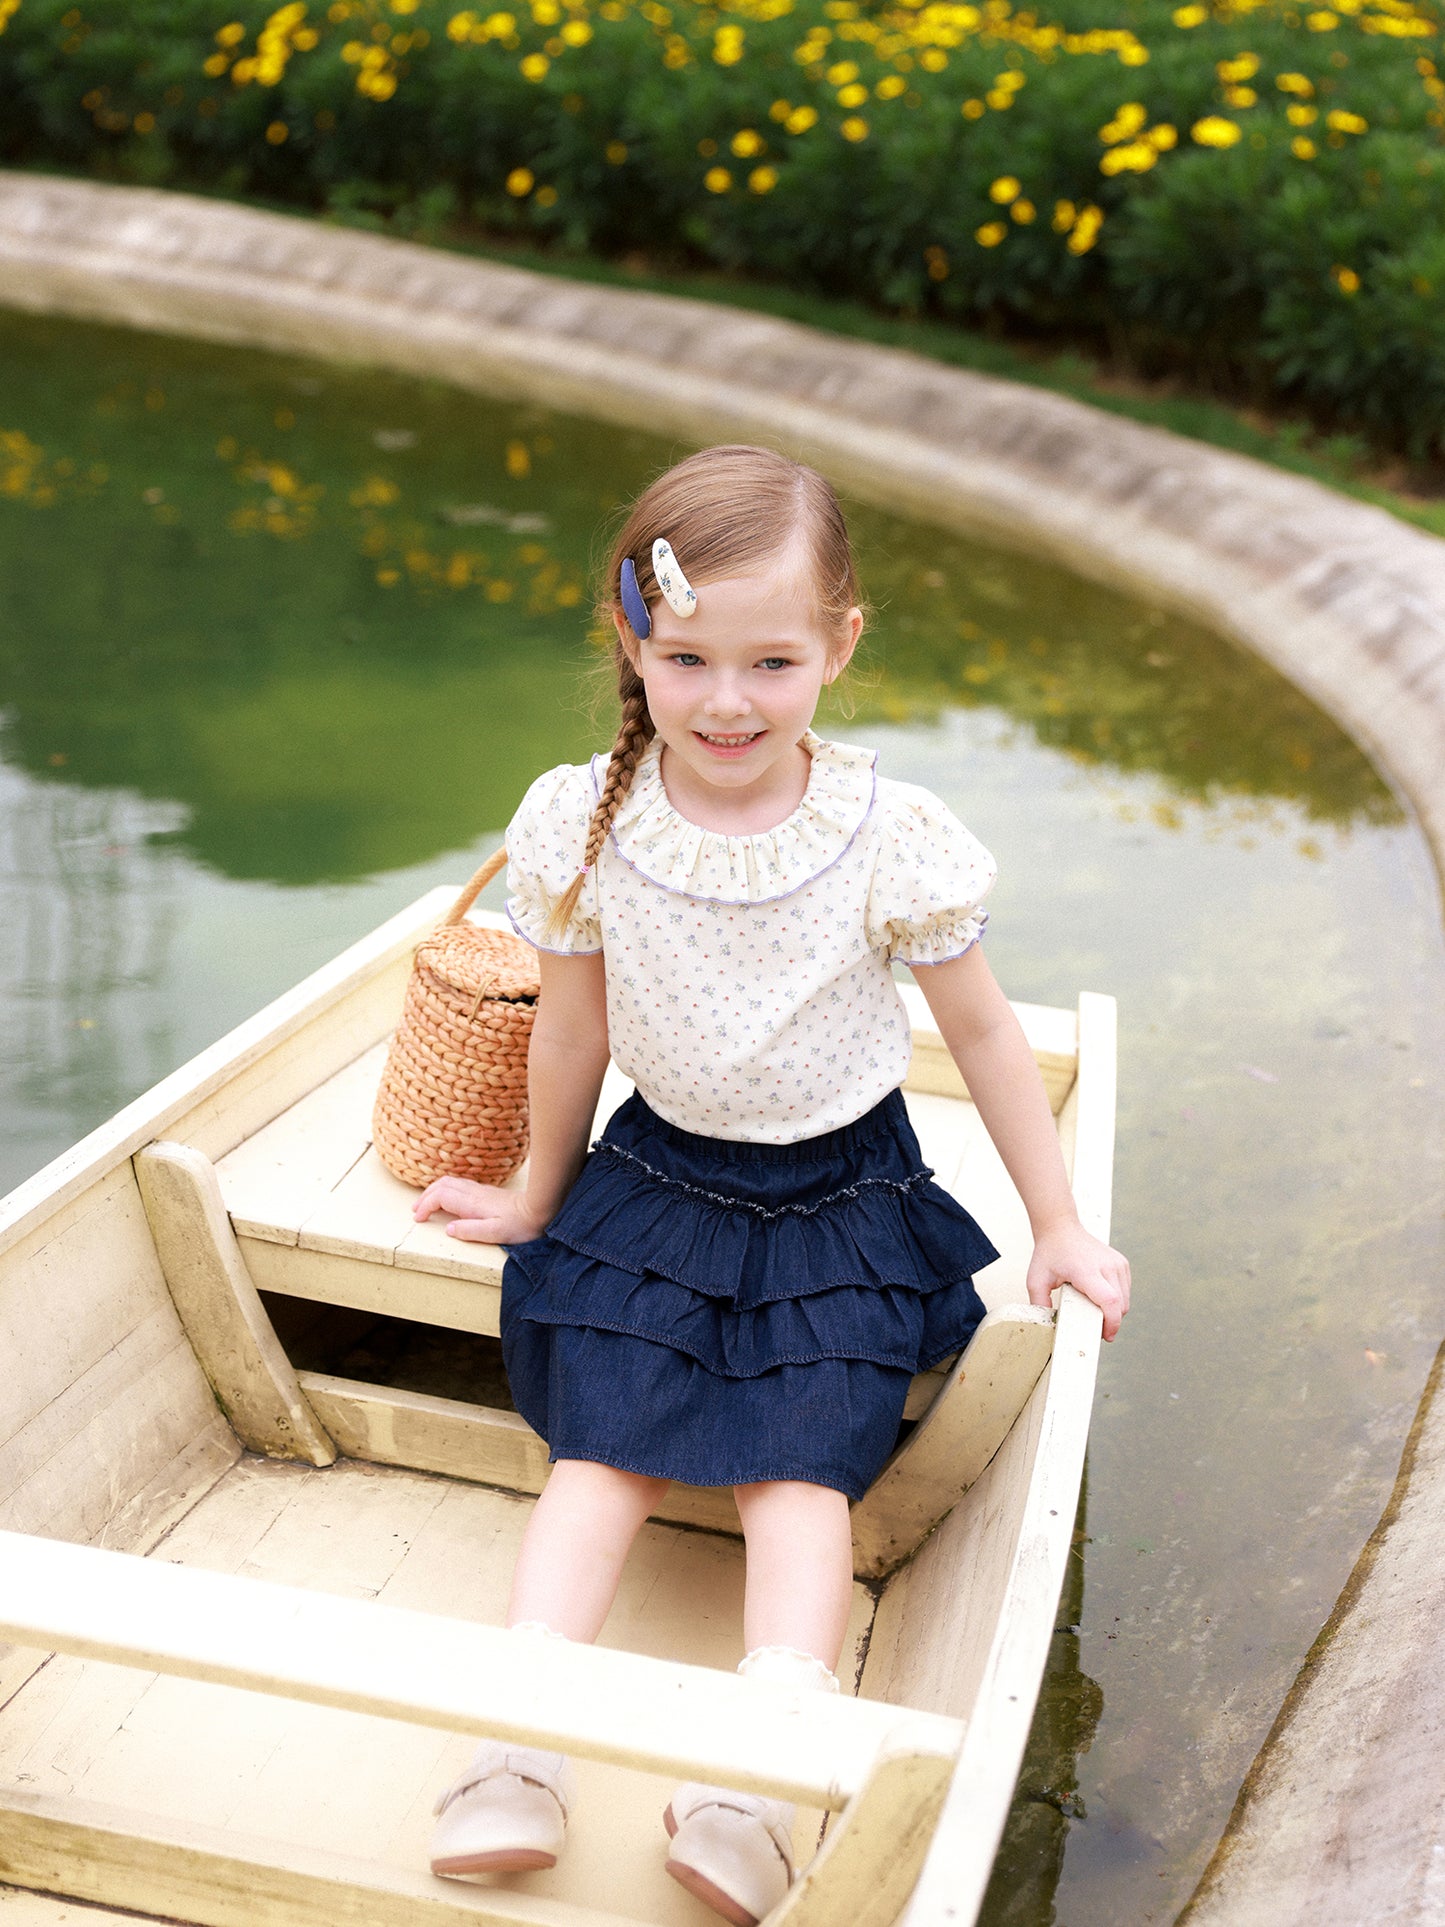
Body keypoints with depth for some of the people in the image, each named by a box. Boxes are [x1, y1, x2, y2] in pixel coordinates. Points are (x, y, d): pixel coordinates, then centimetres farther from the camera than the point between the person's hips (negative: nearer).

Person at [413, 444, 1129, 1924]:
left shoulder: (890, 841, -17)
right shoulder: (585, 828, -12)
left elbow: (982, 1032, -4)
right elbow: (571, 1032, 4)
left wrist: (1058, 1227, 2)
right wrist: (539, 1194, 16)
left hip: (838, 1198, -1)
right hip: (655, 1179, 2)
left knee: (802, 1472, -10)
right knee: (599, 1451, -8)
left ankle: (754, 1784, -13)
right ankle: (518, 1751, -9)